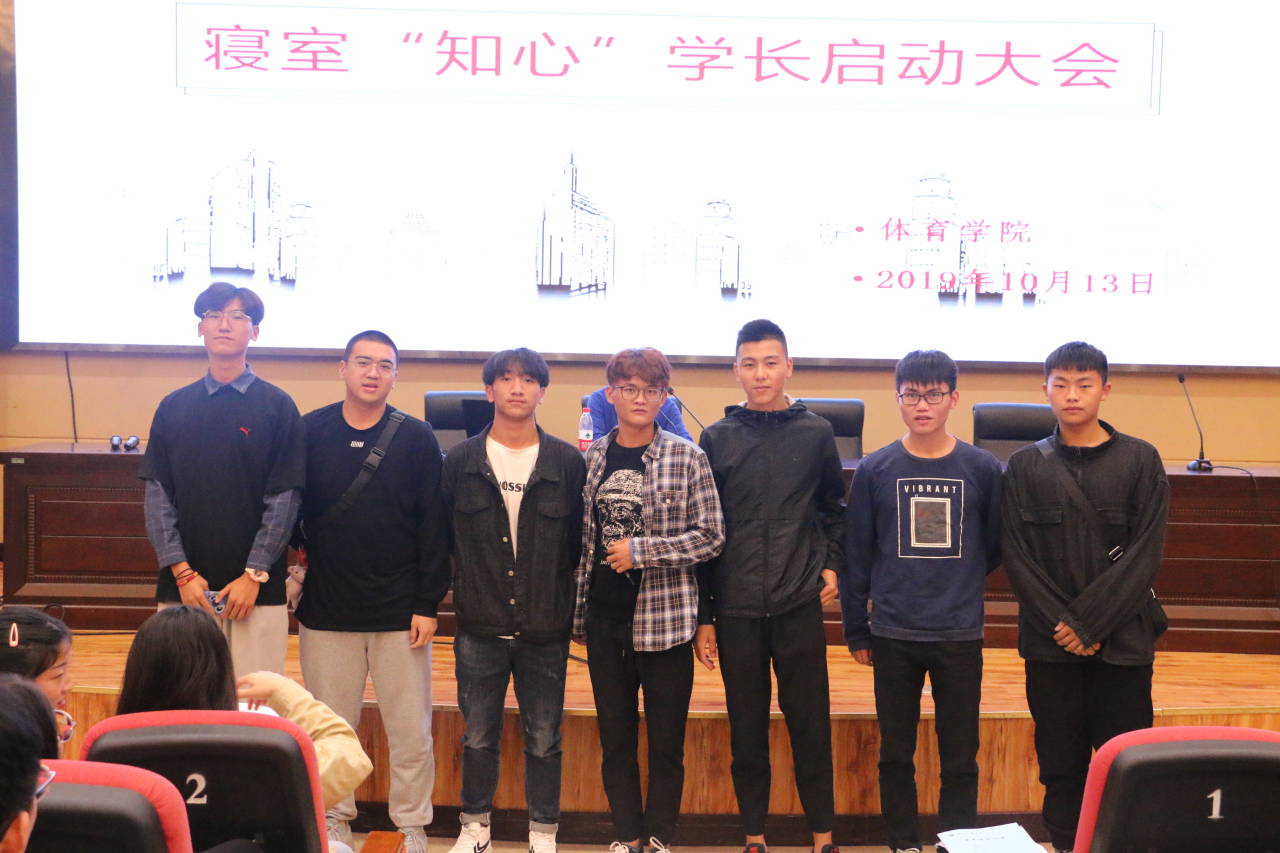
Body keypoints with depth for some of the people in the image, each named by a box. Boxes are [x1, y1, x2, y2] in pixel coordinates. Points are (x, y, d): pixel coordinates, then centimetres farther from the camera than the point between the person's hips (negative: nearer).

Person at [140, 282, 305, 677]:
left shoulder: (277, 406, 2)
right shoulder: (174, 407, 10)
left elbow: (284, 498, -2)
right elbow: (157, 496, 6)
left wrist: (254, 574, -9)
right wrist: (181, 571, -5)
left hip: (257, 589, -2)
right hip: (183, 586, 2)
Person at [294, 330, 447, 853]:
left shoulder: (417, 439, -1)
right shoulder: (309, 432, 2)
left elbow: (433, 529, -2)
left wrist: (427, 604, -5)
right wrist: (297, 563, 1)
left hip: (399, 611, -1)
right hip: (325, 611, 1)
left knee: (410, 731, 4)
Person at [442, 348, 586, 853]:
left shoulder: (568, 463, -1)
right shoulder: (460, 461, 2)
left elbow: (580, 542, 2)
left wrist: (562, 600, -2)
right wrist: (464, 585, 3)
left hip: (545, 627, 0)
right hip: (479, 626, 1)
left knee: (544, 738, 8)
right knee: (479, 734, 11)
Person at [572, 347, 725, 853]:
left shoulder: (687, 459, -4)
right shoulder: (591, 459, 5)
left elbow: (711, 537, -7)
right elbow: (583, 541, 11)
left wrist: (640, 550, -16)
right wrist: (578, 615, 10)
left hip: (665, 619, -3)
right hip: (605, 618, 3)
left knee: (666, 740, 6)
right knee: (614, 736, 11)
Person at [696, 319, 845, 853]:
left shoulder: (815, 434, 3)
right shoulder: (717, 438, 3)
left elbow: (833, 509, 16)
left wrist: (832, 562, 0)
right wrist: (703, 616, 3)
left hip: (800, 608, 0)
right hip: (736, 610, 1)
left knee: (810, 726, 4)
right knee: (747, 730, 8)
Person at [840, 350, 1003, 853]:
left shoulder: (982, 469, -2)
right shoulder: (874, 470, -1)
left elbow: (994, 546, 10)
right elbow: (856, 554, 3)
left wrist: (959, 581, 4)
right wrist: (856, 631, 4)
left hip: (961, 636, 0)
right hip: (892, 637, 1)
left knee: (960, 756, 6)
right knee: (896, 754, 10)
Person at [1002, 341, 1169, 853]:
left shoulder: (1140, 460, 1)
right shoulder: (1026, 466, 4)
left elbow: (1146, 553, -5)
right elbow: (1017, 556, 0)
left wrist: (1089, 622, -11)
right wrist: (1061, 624, -10)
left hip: (1123, 639, -1)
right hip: (1050, 643, 1)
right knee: (1061, 762, 6)